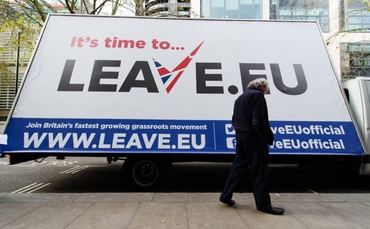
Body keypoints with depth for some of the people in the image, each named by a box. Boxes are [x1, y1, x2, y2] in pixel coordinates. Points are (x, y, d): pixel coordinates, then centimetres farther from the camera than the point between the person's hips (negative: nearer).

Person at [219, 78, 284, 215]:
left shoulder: (240, 98, 21)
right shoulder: (257, 95, -8)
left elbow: (234, 120, 18)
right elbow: (258, 120, -18)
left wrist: (239, 131, 13)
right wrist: (266, 137, -11)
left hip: (241, 137, 9)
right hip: (254, 138, -9)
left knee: (238, 166, 13)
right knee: (259, 170, -2)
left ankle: (226, 196, 17)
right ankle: (264, 204, 6)